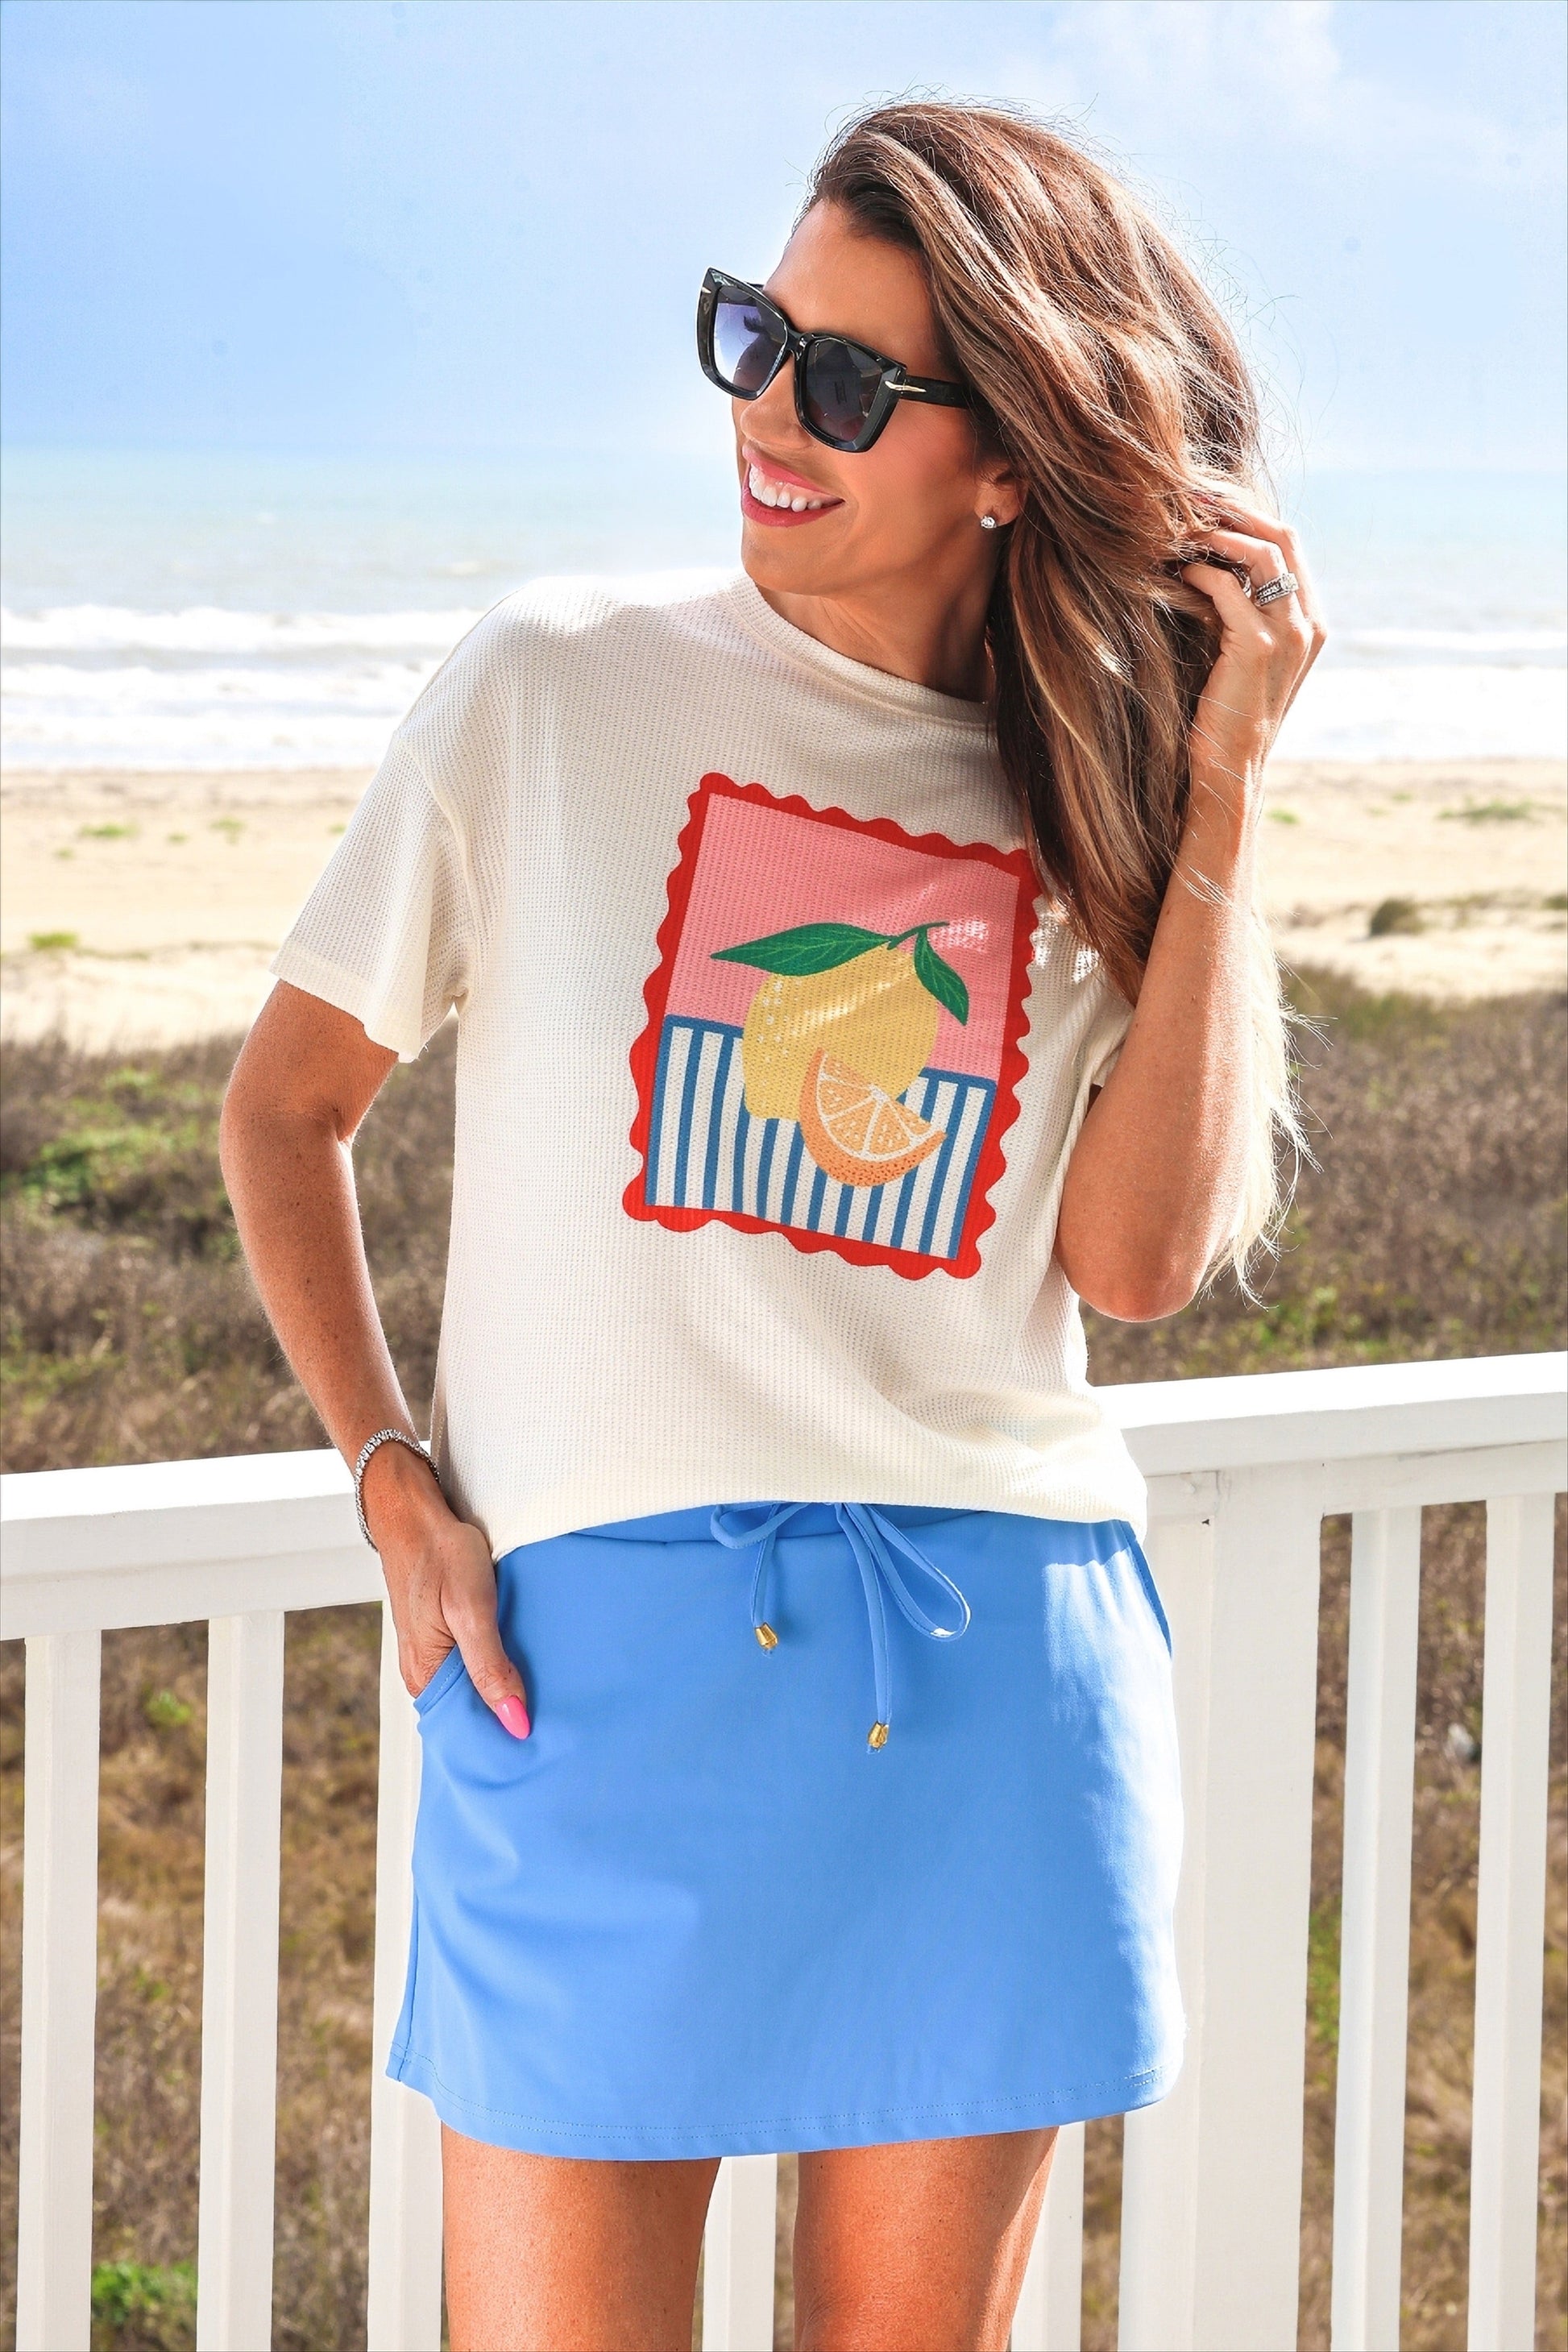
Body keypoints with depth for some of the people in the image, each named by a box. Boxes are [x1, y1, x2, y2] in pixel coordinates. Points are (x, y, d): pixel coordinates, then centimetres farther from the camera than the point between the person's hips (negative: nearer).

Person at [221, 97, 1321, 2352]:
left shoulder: (1094, 796, 7)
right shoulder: (556, 687, 2)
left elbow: (1138, 1259, -6)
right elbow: (285, 1106, 9)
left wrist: (1217, 790, -6)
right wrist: (397, 1490, -2)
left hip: (1001, 1670, 2)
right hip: (597, 1637, -2)